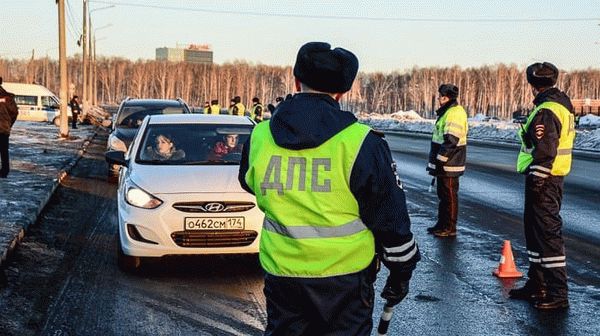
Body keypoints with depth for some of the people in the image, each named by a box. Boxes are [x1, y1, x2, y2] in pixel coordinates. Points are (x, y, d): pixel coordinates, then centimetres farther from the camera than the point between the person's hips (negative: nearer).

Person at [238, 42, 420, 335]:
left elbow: (249, 183, 19)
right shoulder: (361, 143, -14)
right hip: (344, 278, -3)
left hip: (280, 273, 3)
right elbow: (391, 217, -8)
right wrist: (401, 272, 4)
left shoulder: (259, 137, -3)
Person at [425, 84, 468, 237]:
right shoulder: (447, 112, 16)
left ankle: (449, 228, 6)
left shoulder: (455, 113, -18)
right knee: (443, 195, 17)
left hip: (448, 165, -10)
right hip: (444, 164, 10)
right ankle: (442, 224, 27)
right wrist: (436, 161, 24)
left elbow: (451, 141, -24)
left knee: (449, 196, -2)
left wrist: (439, 161, -21)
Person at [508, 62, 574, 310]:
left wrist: (536, 179, -22)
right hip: (554, 177, 11)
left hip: (543, 178, -11)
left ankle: (558, 294, -3)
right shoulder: (561, 102, 14)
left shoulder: (547, 110, -18)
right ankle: (537, 284, 27)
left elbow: (545, 151, -23)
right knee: (535, 227, 17)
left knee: (547, 232, -7)